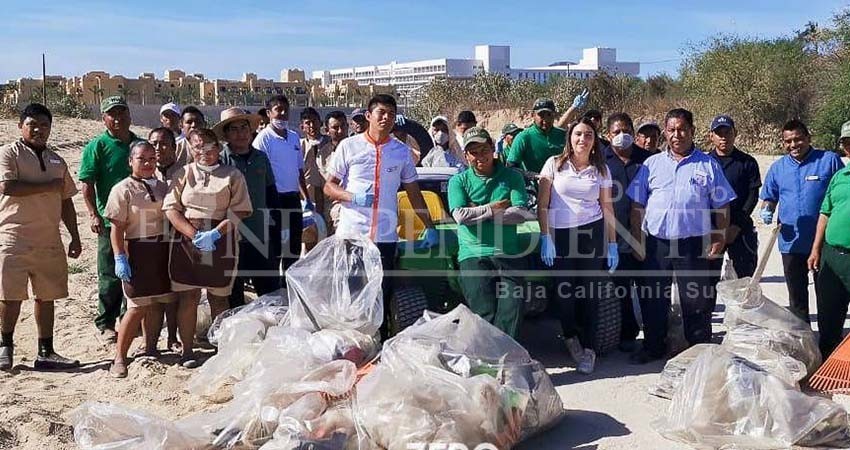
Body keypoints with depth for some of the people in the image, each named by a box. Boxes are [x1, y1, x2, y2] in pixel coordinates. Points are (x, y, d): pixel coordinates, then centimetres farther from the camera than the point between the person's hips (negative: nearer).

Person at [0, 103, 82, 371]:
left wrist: (75, 237, 13)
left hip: (49, 239, 5)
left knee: (47, 296, 6)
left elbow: (66, 201, 19)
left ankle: (46, 353, 12)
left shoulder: (56, 160, 17)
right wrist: (49, 186, -11)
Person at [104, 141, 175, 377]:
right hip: (137, 250, -5)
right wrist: (120, 258, -15)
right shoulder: (123, 189, -2)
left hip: (163, 251, 5)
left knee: (158, 304, 8)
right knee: (138, 307, -9)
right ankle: (120, 358, 1)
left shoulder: (163, 187, 14)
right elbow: (117, 228, -7)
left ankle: (151, 350, 21)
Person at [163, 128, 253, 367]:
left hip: (221, 244, -1)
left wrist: (215, 233, -15)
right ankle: (187, 349, 11)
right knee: (187, 297, 2)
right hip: (187, 243, 1)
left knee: (218, 297, 4)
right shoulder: (184, 173, 9)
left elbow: (238, 211, -2)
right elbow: (171, 208, 2)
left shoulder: (233, 175, 5)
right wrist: (195, 235, -11)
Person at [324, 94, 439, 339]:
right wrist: (353, 197, -16)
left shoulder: (402, 151, 9)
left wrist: (429, 227, 10)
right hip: (351, 234, -2)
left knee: (382, 297, 5)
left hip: (385, 236, 2)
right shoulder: (348, 146, 2)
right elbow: (329, 187, 3)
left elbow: (413, 193, 15)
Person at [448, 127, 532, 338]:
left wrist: (478, 212, -4)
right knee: (485, 314, -14)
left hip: (508, 255, 1)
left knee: (512, 311, -14)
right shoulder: (459, 181, 12)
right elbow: (461, 215, -5)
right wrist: (496, 207, -2)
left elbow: (521, 214, -3)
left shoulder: (512, 177, 11)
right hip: (473, 255, -1)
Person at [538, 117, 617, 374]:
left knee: (589, 292, 1)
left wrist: (612, 244, 5)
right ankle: (571, 337, 30)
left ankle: (588, 348, 11)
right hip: (560, 235, -1)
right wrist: (545, 238, -6)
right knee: (565, 291, 4)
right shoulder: (555, 165, 1)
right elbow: (542, 205, 0)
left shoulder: (601, 170, 7)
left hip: (593, 233, 1)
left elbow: (607, 208, 9)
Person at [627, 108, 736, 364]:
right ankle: (653, 347, 25)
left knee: (697, 301, 4)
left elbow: (722, 206, 6)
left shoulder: (708, 165, 4)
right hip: (655, 244, 2)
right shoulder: (652, 164, 7)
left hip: (694, 245, -2)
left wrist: (720, 237, -3)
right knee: (652, 299, 10)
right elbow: (637, 205, 7)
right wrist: (637, 239, 1)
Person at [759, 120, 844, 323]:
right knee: (796, 294, 14)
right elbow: (769, 198, 15)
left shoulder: (829, 160, -4)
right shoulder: (778, 167, 6)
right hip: (791, 243, 4)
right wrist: (767, 211, -7)